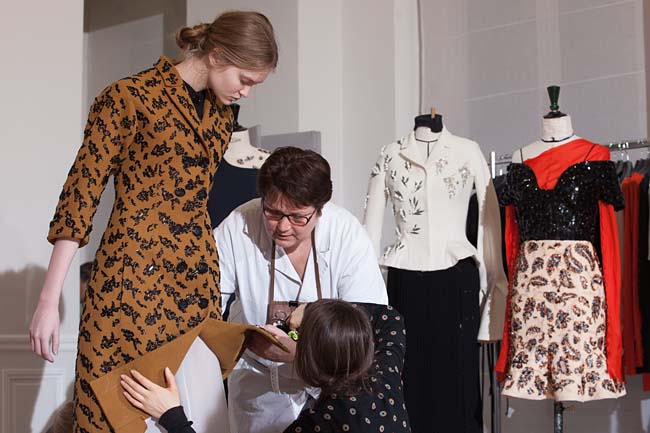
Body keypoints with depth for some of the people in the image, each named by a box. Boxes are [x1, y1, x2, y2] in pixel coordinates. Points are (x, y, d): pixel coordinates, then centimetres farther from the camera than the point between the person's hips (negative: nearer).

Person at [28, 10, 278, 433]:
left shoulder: (222, 115, 13)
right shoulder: (131, 96, -8)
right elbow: (81, 193, -9)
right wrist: (49, 301, -13)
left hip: (197, 283, 6)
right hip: (132, 278, -6)